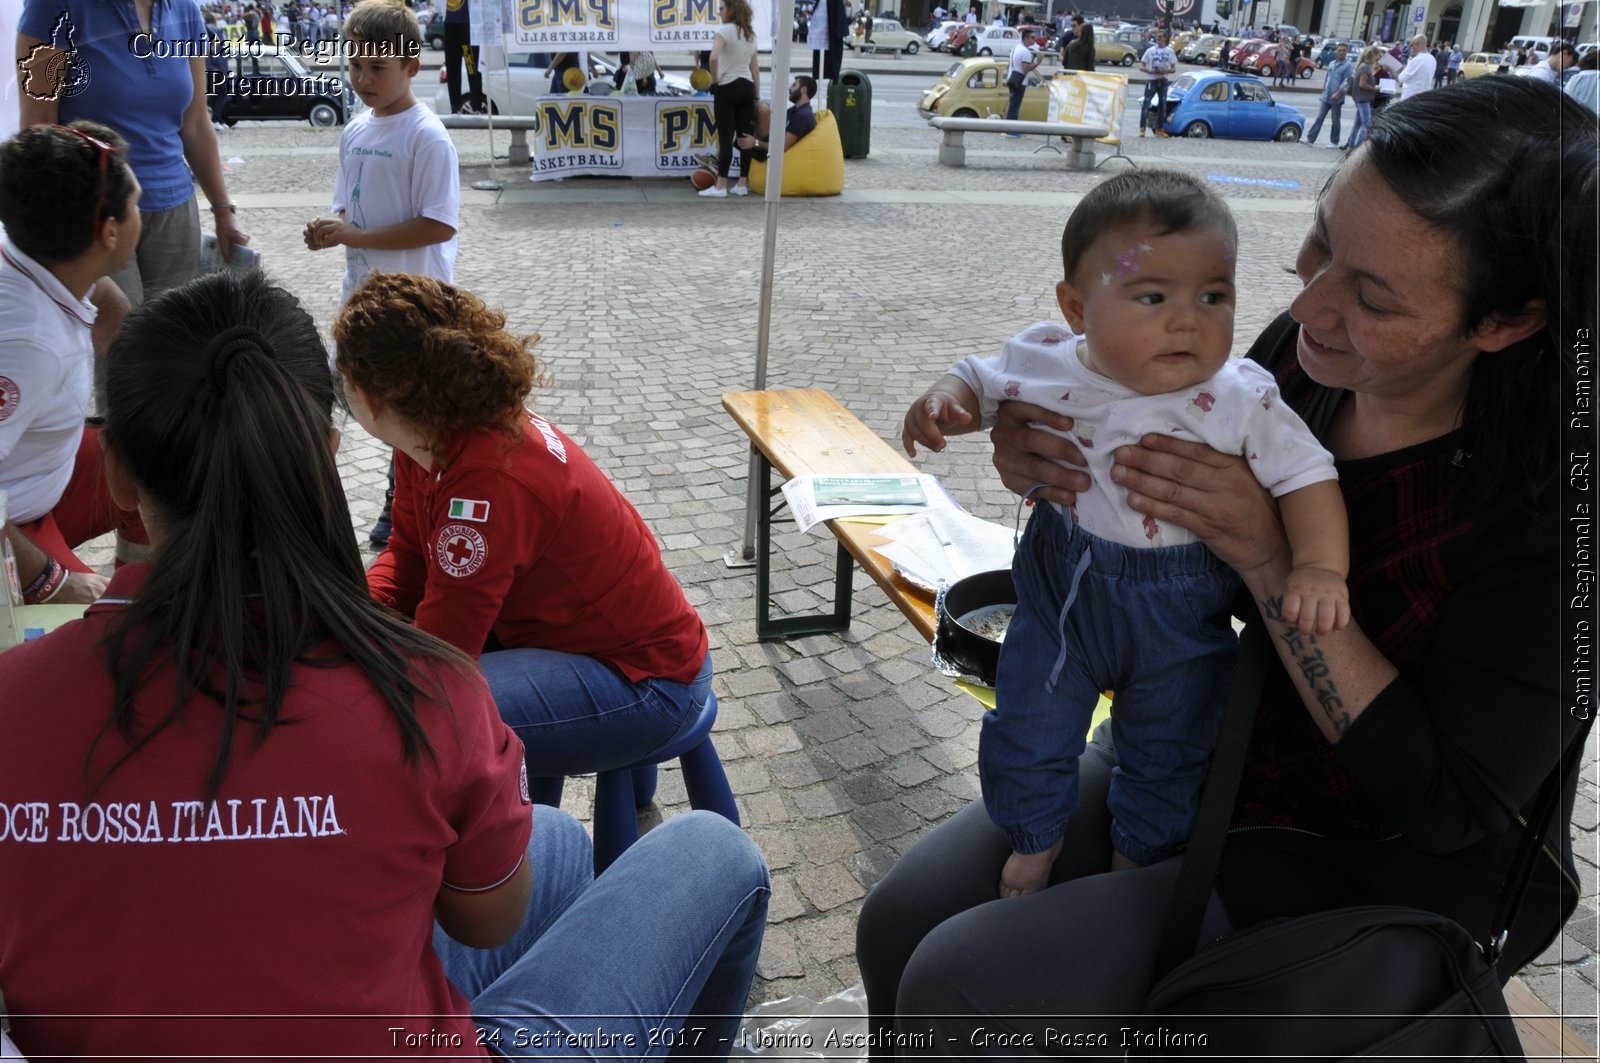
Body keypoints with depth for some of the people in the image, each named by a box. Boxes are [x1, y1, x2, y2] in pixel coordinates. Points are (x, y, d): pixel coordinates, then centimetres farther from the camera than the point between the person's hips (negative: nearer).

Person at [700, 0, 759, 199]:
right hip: (747, 87, 7)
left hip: (727, 88, -7)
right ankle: (743, 184, 11)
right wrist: (757, 96, 16)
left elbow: (713, 57, -27)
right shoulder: (750, 34, 13)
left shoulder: (724, 30, -10)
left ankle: (721, 186, -3)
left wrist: (714, 80, -13)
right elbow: (755, 69, 14)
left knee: (725, 137, -5)